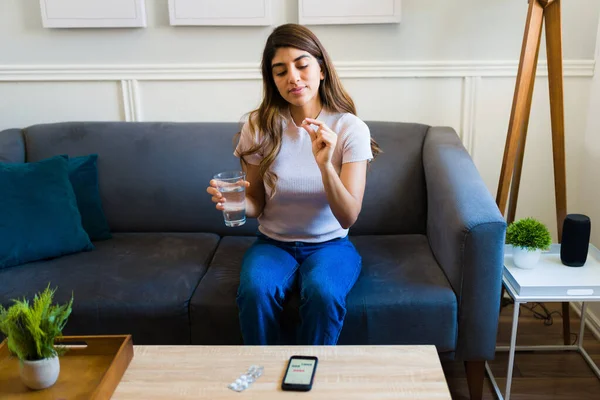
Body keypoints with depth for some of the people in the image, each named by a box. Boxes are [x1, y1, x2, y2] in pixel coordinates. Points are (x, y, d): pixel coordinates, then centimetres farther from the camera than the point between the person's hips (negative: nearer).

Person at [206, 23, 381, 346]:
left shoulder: (351, 128, -10)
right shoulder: (259, 126, -6)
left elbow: (348, 217, -16)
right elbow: (257, 206, 2)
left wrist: (325, 164, -33)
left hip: (330, 244, -1)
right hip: (273, 243, 1)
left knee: (322, 292, -33)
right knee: (255, 290, -31)